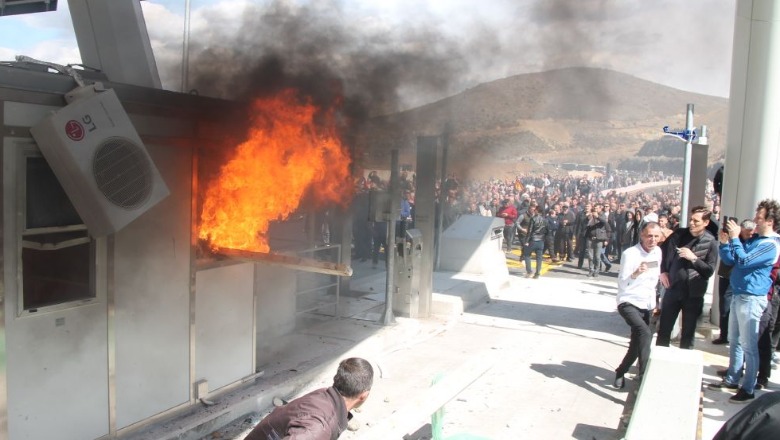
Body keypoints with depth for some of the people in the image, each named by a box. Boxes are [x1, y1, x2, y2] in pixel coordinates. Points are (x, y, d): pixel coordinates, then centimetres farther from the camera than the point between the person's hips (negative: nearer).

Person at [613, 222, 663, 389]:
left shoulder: (657, 252, 3)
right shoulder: (630, 254, -17)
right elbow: (621, 284, -19)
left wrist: (653, 303, 18)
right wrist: (635, 274, -36)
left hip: (646, 305, 7)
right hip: (628, 303, -7)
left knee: (637, 345, 13)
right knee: (645, 333, -30)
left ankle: (620, 372, 34)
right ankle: (644, 375, -27)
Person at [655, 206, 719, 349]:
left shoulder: (710, 242, -7)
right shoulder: (679, 234, 1)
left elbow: (709, 271, -8)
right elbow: (663, 250, 15)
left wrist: (694, 258, -21)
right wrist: (663, 271, 5)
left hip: (693, 294, -2)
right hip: (673, 289, 2)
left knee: (688, 333, 8)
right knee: (664, 329, 10)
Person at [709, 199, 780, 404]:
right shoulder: (754, 239, 13)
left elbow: (743, 261, -24)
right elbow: (730, 260, 15)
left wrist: (734, 237, -18)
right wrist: (724, 242, 0)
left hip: (751, 298, -9)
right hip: (738, 295, 9)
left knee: (748, 345, -2)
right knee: (734, 341, 17)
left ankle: (747, 389, 6)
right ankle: (732, 379, 28)